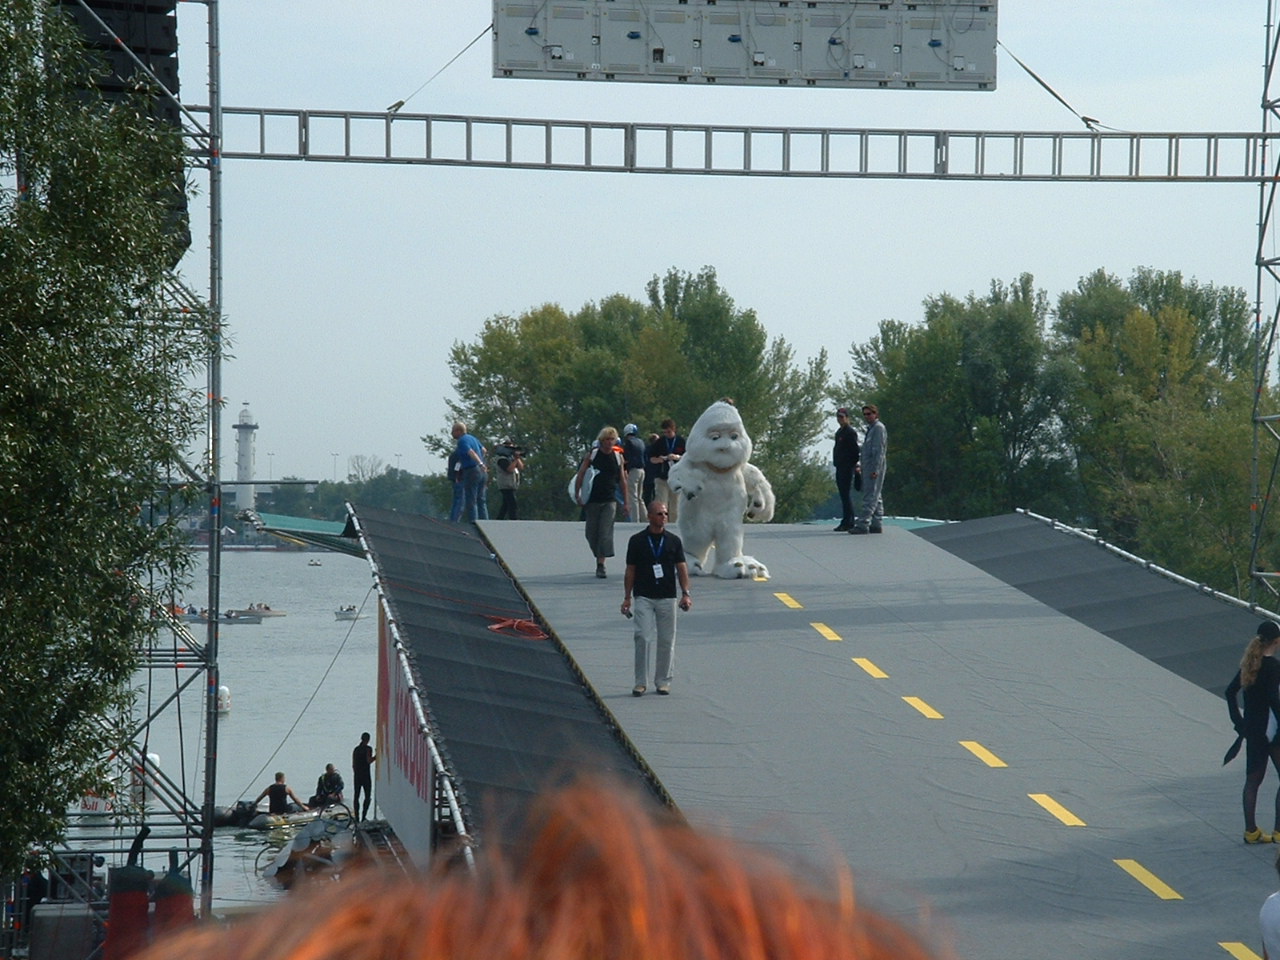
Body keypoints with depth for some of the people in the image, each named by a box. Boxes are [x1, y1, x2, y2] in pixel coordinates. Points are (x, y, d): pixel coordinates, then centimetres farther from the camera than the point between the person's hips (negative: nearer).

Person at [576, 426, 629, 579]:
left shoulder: (618, 457, 5)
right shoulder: (592, 454, -1)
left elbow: (622, 480, 13)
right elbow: (581, 475, 1)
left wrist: (626, 501, 13)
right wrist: (577, 495, -6)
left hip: (609, 500, 0)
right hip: (592, 500, 0)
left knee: (606, 532, -12)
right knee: (592, 533, 5)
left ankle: (601, 564, -14)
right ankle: (599, 558, 27)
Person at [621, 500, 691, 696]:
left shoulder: (673, 541, 6)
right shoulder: (637, 541, 2)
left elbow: (681, 568, 4)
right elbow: (630, 570, 6)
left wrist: (685, 593, -8)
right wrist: (627, 597, 2)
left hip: (667, 597, 2)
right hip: (643, 597, -2)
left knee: (666, 640, 3)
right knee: (643, 638, -10)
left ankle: (663, 681, 14)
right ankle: (640, 682, -4)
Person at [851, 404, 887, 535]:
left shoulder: (878, 428, -9)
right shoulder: (870, 429, 21)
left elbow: (879, 450, -16)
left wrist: (875, 469, -21)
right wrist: (860, 464, 19)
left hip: (874, 468, -10)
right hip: (868, 468, 10)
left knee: (870, 497, -13)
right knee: (876, 498, 11)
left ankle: (862, 524, -19)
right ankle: (877, 524, 14)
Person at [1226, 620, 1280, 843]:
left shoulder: (1250, 663, 8)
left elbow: (1231, 691, 13)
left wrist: (1239, 722, 16)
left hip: (1252, 730, 8)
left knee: (1252, 780, 12)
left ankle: (1251, 831, 16)